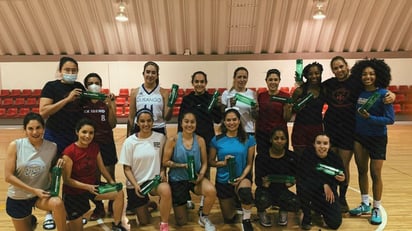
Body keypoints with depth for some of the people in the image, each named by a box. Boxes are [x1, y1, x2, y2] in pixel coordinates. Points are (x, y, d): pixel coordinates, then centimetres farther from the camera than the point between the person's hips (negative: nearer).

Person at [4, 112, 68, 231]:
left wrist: (58, 166, -20)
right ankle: (30, 221, 50)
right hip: (18, 198, 0)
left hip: (42, 193, 0)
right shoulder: (15, 145, -16)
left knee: (58, 203, -33)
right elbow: (8, 176, -16)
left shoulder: (52, 147, -11)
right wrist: (34, 190, -21)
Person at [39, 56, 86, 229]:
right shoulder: (51, 86, -6)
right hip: (55, 137, -4)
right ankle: (50, 212, 21)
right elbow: (43, 112, -17)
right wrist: (67, 99, -22)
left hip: (76, 137, 4)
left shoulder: (79, 86, 7)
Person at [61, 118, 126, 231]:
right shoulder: (69, 152, -23)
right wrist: (87, 187, -27)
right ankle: (71, 218, 37)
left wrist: (111, 182, -8)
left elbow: (102, 168, 4)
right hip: (73, 192, -5)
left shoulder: (95, 147, -6)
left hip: (92, 186, 5)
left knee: (119, 193, -13)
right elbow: (66, 180, -20)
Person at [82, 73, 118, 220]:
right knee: (94, 178, 9)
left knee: (110, 177, 8)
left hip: (107, 143, 0)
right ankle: (99, 208, 25)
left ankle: (112, 205, 26)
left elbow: (113, 124, -8)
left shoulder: (108, 101, -2)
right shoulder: (82, 102, 1)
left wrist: (110, 106, -19)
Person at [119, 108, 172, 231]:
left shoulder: (161, 138, -6)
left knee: (166, 190, -37)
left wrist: (162, 172, -12)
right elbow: (127, 168, -4)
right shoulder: (129, 142, -8)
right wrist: (135, 185, -16)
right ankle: (145, 204, 42)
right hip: (136, 184, 1)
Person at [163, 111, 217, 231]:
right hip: (177, 180, -1)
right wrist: (182, 165, -24)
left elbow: (204, 162, -2)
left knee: (211, 191, -33)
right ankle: (183, 202, 45)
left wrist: (201, 175, -19)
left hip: (195, 177, 1)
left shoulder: (200, 140, -7)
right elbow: (165, 162, -11)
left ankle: (204, 218, -2)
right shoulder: (173, 140, -14)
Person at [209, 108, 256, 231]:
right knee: (229, 219, 13)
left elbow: (249, 163, -4)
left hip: (242, 177, -1)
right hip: (223, 180, 2)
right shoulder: (217, 140, -7)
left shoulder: (249, 139, -7)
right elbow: (211, 161, 0)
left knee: (245, 192, -40)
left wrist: (242, 177, -20)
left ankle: (246, 220, -9)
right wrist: (223, 162, -20)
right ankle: (233, 202, 48)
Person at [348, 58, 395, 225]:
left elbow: (390, 119, -17)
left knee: (375, 174, 1)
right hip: (359, 136, 4)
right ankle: (365, 204, 28)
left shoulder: (383, 94, -14)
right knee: (362, 170, 12)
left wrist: (369, 118, -26)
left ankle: (376, 209, 19)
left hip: (377, 138, -4)